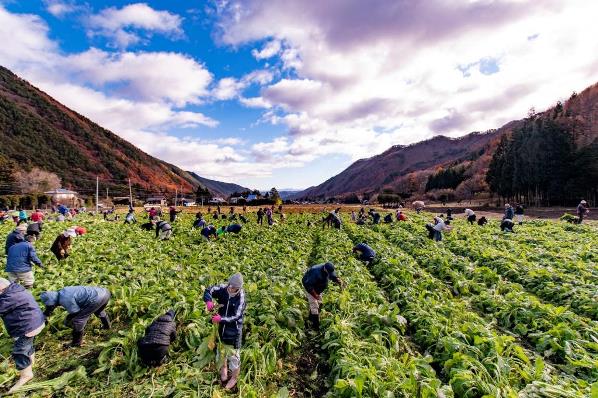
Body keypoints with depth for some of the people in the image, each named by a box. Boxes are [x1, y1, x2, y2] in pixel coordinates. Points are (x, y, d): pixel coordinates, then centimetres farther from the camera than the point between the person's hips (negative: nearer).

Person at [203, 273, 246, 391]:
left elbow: (235, 316, -27)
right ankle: (223, 368, 53)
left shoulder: (241, 297, -25)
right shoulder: (223, 289, -14)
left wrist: (221, 318, -39)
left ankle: (234, 378, 33)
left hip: (234, 329, -5)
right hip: (221, 327, 5)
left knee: (233, 353, 9)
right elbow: (208, 290, -5)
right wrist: (209, 301, -24)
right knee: (221, 349, 25)